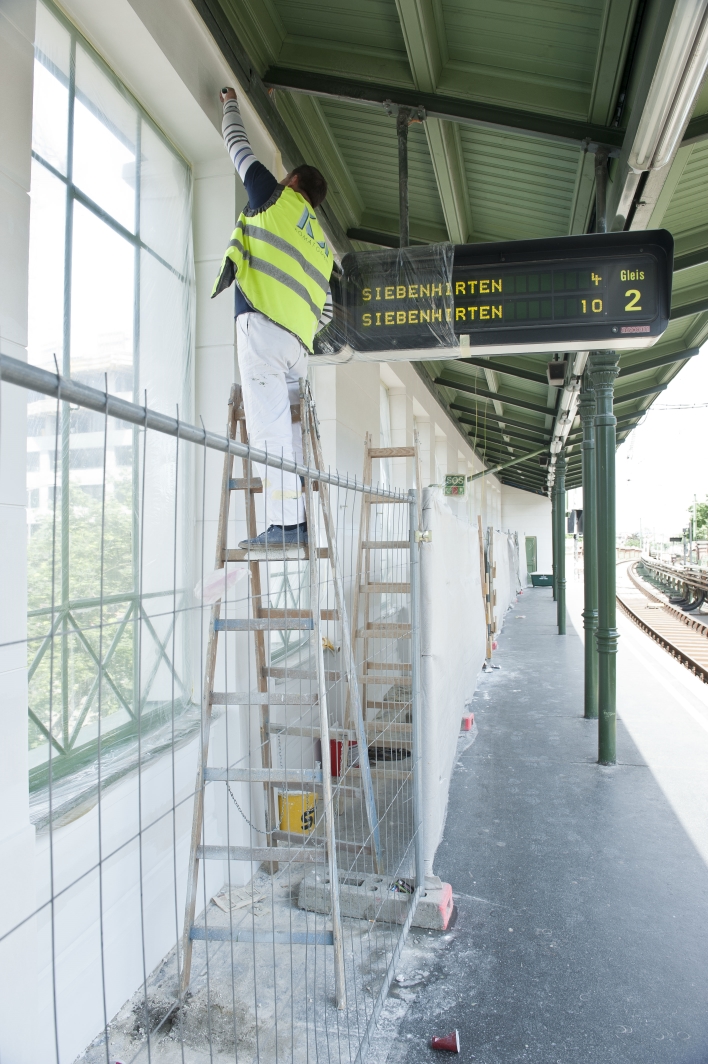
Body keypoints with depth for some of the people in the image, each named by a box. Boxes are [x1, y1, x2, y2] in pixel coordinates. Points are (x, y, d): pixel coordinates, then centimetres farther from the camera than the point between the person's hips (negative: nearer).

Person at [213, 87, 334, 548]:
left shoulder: (279, 199, 13)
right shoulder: (323, 247, 29)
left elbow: (239, 147, 26)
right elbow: (326, 313, 26)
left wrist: (231, 105, 43)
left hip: (263, 326, -7)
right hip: (299, 345, 7)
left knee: (269, 425, -12)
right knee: (286, 427, 6)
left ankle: (283, 524, -16)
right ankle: (297, 520, 2)